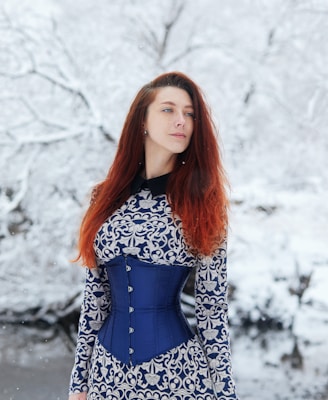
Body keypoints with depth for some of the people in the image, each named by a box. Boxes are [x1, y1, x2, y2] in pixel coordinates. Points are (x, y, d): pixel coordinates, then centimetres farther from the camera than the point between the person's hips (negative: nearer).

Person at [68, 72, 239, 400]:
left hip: (179, 371, -2)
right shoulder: (107, 197, 4)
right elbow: (94, 296, 7)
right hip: (109, 368, 2)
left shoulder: (201, 204, -3)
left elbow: (212, 306, -3)